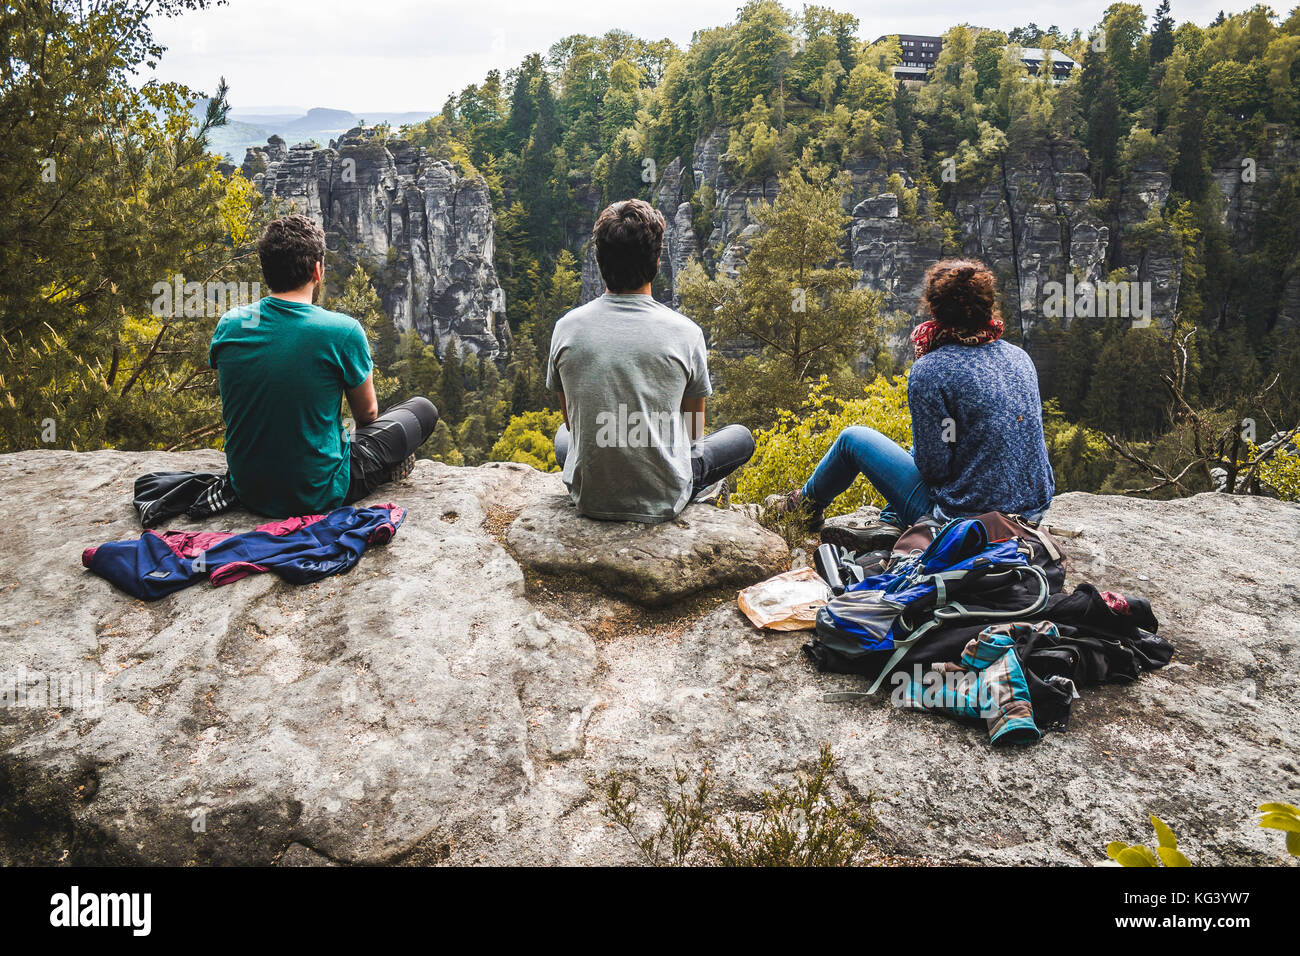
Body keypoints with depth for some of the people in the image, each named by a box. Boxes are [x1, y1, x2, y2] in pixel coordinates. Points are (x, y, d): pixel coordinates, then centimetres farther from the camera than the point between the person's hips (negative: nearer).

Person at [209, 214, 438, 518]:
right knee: (423, 410, 12)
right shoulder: (342, 331, -20)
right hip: (319, 495, -5)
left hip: (247, 492, 5)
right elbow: (367, 413, -2)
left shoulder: (228, 325, -6)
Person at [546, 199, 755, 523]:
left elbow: (571, 421, 7)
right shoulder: (685, 332, -14)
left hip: (588, 499, 2)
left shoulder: (566, 328, -8)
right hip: (662, 502, -2)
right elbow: (694, 434, 1)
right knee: (741, 436, 23)